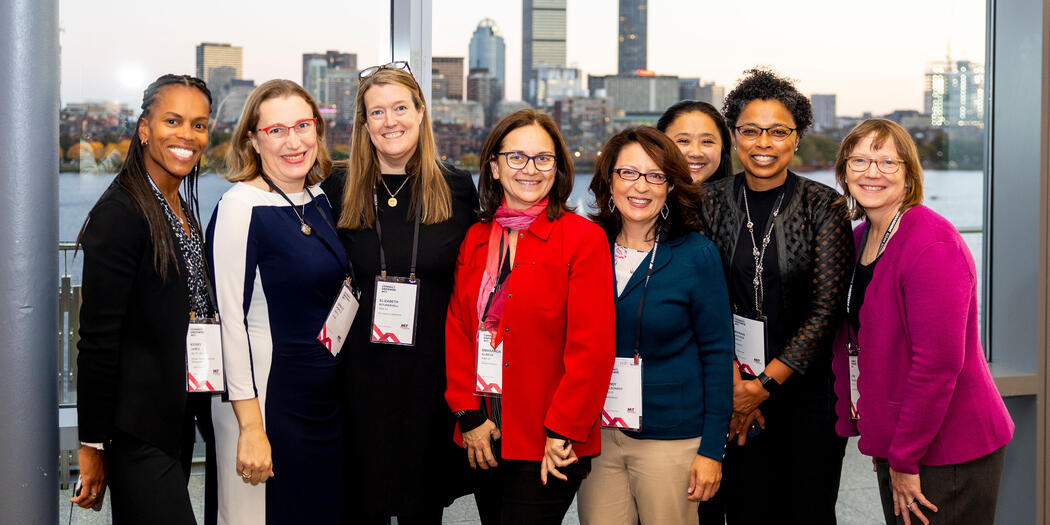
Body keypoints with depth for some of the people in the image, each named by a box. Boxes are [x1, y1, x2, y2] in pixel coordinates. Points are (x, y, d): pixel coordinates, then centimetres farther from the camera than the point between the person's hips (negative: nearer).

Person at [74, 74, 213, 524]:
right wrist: (93, 444, -15)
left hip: (177, 419, 9)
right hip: (138, 432, -9)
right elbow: (97, 338, -17)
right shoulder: (120, 213, -16)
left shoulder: (183, 209, 12)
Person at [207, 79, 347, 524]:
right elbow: (228, 320, -17)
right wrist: (250, 427, -19)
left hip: (326, 399, 7)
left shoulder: (318, 199, 7)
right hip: (267, 399, -7)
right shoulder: (241, 207, -14)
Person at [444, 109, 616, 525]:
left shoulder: (584, 237, -6)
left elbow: (593, 347, -11)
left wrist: (563, 431, -13)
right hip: (484, 435, 5)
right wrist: (469, 414, -2)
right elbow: (457, 330, 8)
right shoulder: (475, 239, 10)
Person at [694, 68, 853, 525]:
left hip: (807, 389, -1)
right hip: (732, 391, 1)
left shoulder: (824, 207, -4)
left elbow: (825, 311, -8)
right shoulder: (709, 203, 2)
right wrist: (735, 382, -12)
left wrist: (765, 384, -12)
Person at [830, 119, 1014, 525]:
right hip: (896, 446, 8)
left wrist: (905, 459, -18)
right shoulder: (860, 238, 7)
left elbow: (939, 360, -23)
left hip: (948, 453, -8)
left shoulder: (933, 244, -19)